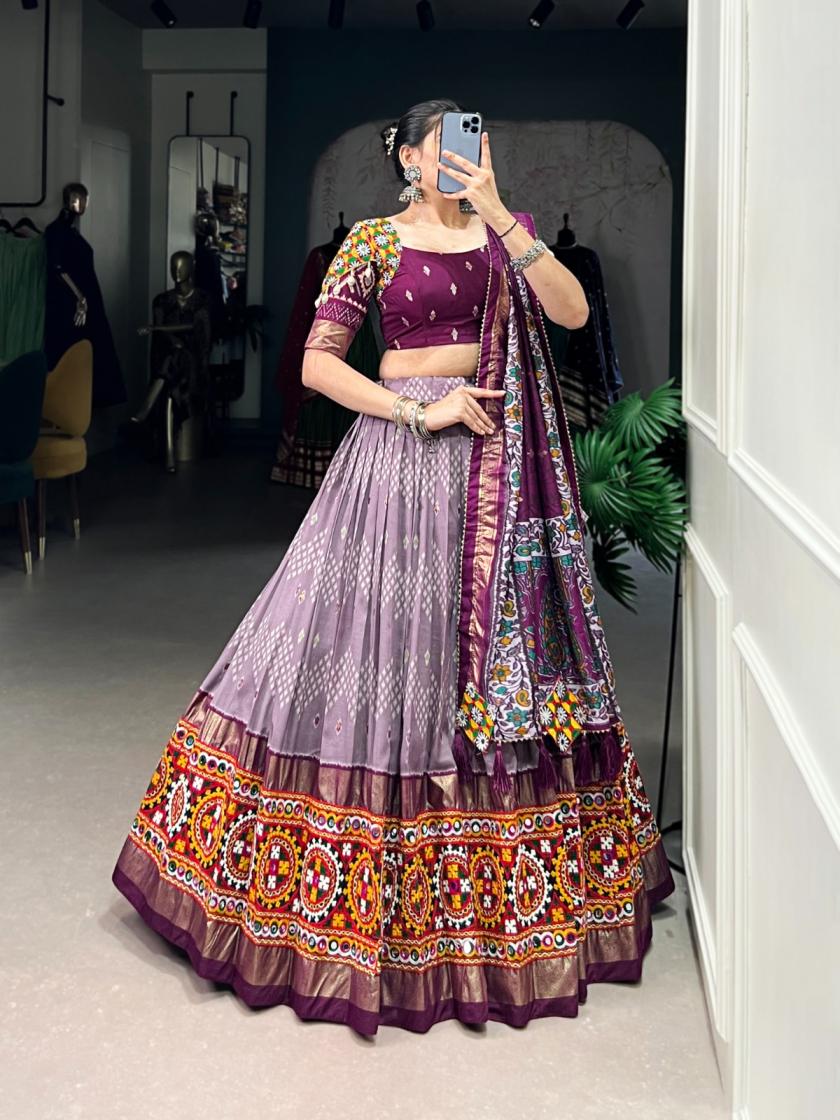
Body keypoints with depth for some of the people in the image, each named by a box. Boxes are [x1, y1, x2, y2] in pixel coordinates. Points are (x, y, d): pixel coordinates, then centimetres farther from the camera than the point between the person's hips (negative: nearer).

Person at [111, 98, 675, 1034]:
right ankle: (368, 886, 12)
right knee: (384, 640, -3)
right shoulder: (374, 241, 3)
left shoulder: (505, 231, 11)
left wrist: (498, 212, -14)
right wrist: (420, 410, -12)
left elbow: (572, 310, -7)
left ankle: (499, 883, 19)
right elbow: (317, 363, -3)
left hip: (500, 458, 3)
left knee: (499, 646, 6)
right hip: (402, 454, -3)